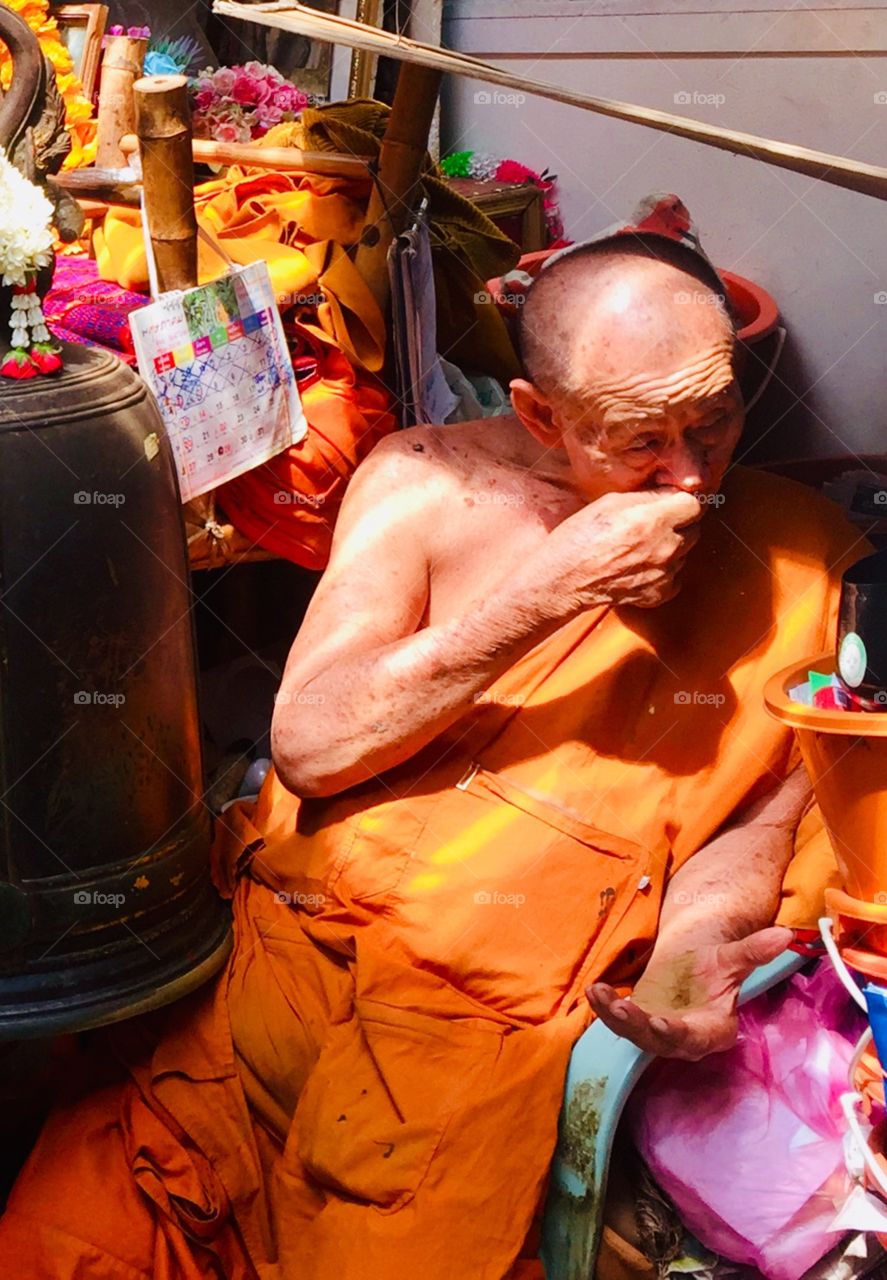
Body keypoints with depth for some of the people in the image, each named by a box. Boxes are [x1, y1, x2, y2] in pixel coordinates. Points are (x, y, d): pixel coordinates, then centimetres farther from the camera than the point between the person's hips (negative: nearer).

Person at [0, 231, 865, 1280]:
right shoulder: (427, 485, 1)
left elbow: (776, 802, 9)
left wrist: (696, 935, -13)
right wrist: (550, 590, -14)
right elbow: (308, 745, -7)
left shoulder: (798, 554, 3)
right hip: (287, 946, 1)